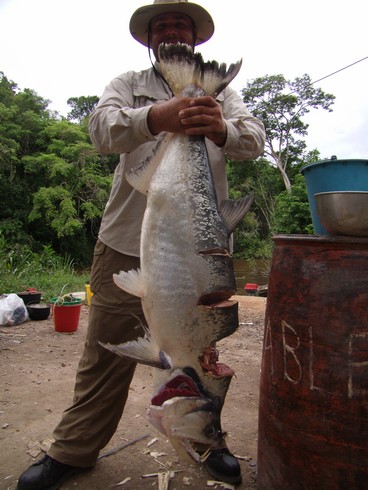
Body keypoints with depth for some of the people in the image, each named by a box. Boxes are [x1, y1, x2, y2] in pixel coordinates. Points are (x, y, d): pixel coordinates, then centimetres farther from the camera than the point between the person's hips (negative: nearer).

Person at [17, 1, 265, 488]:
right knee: (107, 348, 5)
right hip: (128, 240, 0)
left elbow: (255, 138, 1)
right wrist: (156, 117, -29)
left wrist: (221, 129, -23)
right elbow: (103, 128, -7)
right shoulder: (127, 84, 13)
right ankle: (73, 450, 25)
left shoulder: (220, 89, 17)